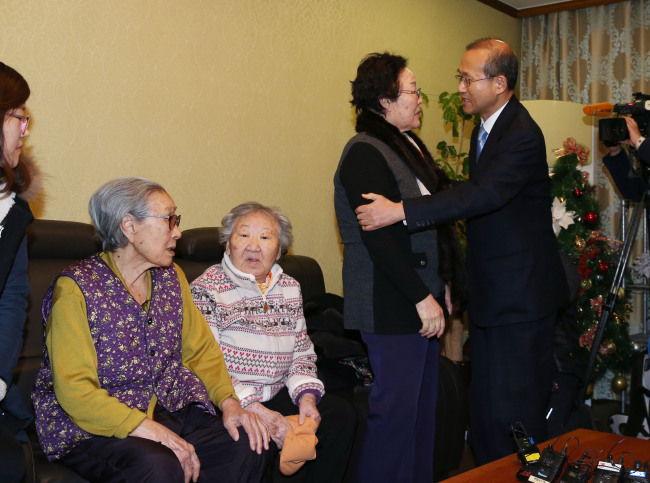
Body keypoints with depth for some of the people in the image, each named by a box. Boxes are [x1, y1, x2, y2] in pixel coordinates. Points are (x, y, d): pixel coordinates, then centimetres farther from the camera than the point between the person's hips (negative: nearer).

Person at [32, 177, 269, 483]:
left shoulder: (171, 277, 10)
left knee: (249, 445, -17)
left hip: (170, 409, 6)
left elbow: (200, 349, 13)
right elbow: (75, 389, -18)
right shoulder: (75, 288, -11)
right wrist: (151, 430, -27)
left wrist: (228, 401, -6)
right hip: (93, 426, -6)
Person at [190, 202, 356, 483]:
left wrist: (306, 396, -6)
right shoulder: (207, 289, -8)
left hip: (278, 396, 6)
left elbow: (303, 352, 15)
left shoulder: (289, 288, 12)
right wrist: (258, 413, -21)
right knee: (287, 439, -30)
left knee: (341, 415, -12)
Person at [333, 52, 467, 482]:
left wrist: (443, 285, 15)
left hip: (424, 298, 9)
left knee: (425, 404, 15)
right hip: (390, 306, -9)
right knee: (397, 409, -2)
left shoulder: (410, 145, 15)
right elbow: (378, 237, -20)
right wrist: (421, 298, -19)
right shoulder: (364, 153, -14)